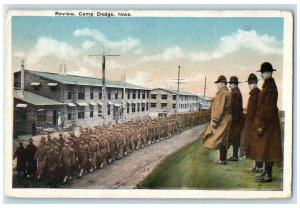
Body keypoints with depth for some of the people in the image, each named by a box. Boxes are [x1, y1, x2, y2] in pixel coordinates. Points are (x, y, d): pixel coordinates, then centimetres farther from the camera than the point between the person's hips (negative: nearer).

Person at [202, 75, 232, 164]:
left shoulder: (222, 92, -15)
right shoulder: (227, 92, 16)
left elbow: (219, 108, -21)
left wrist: (214, 120, -20)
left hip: (222, 120, -10)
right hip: (225, 119, 10)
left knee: (220, 139, -6)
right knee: (223, 140, 13)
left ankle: (222, 159, -4)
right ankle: (222, 158, 18)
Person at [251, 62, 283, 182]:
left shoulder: (270, 88, -17)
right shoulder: (268, 86, 13)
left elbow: (268, 109, -21)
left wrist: (262, 125, -21)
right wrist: (260, 123, 19)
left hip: (268, 123, -10)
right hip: (265, 121, 10)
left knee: (267, 149, -4)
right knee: (264, 149, 14)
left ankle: (268, 175, 2)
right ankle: (265, 172, 23)